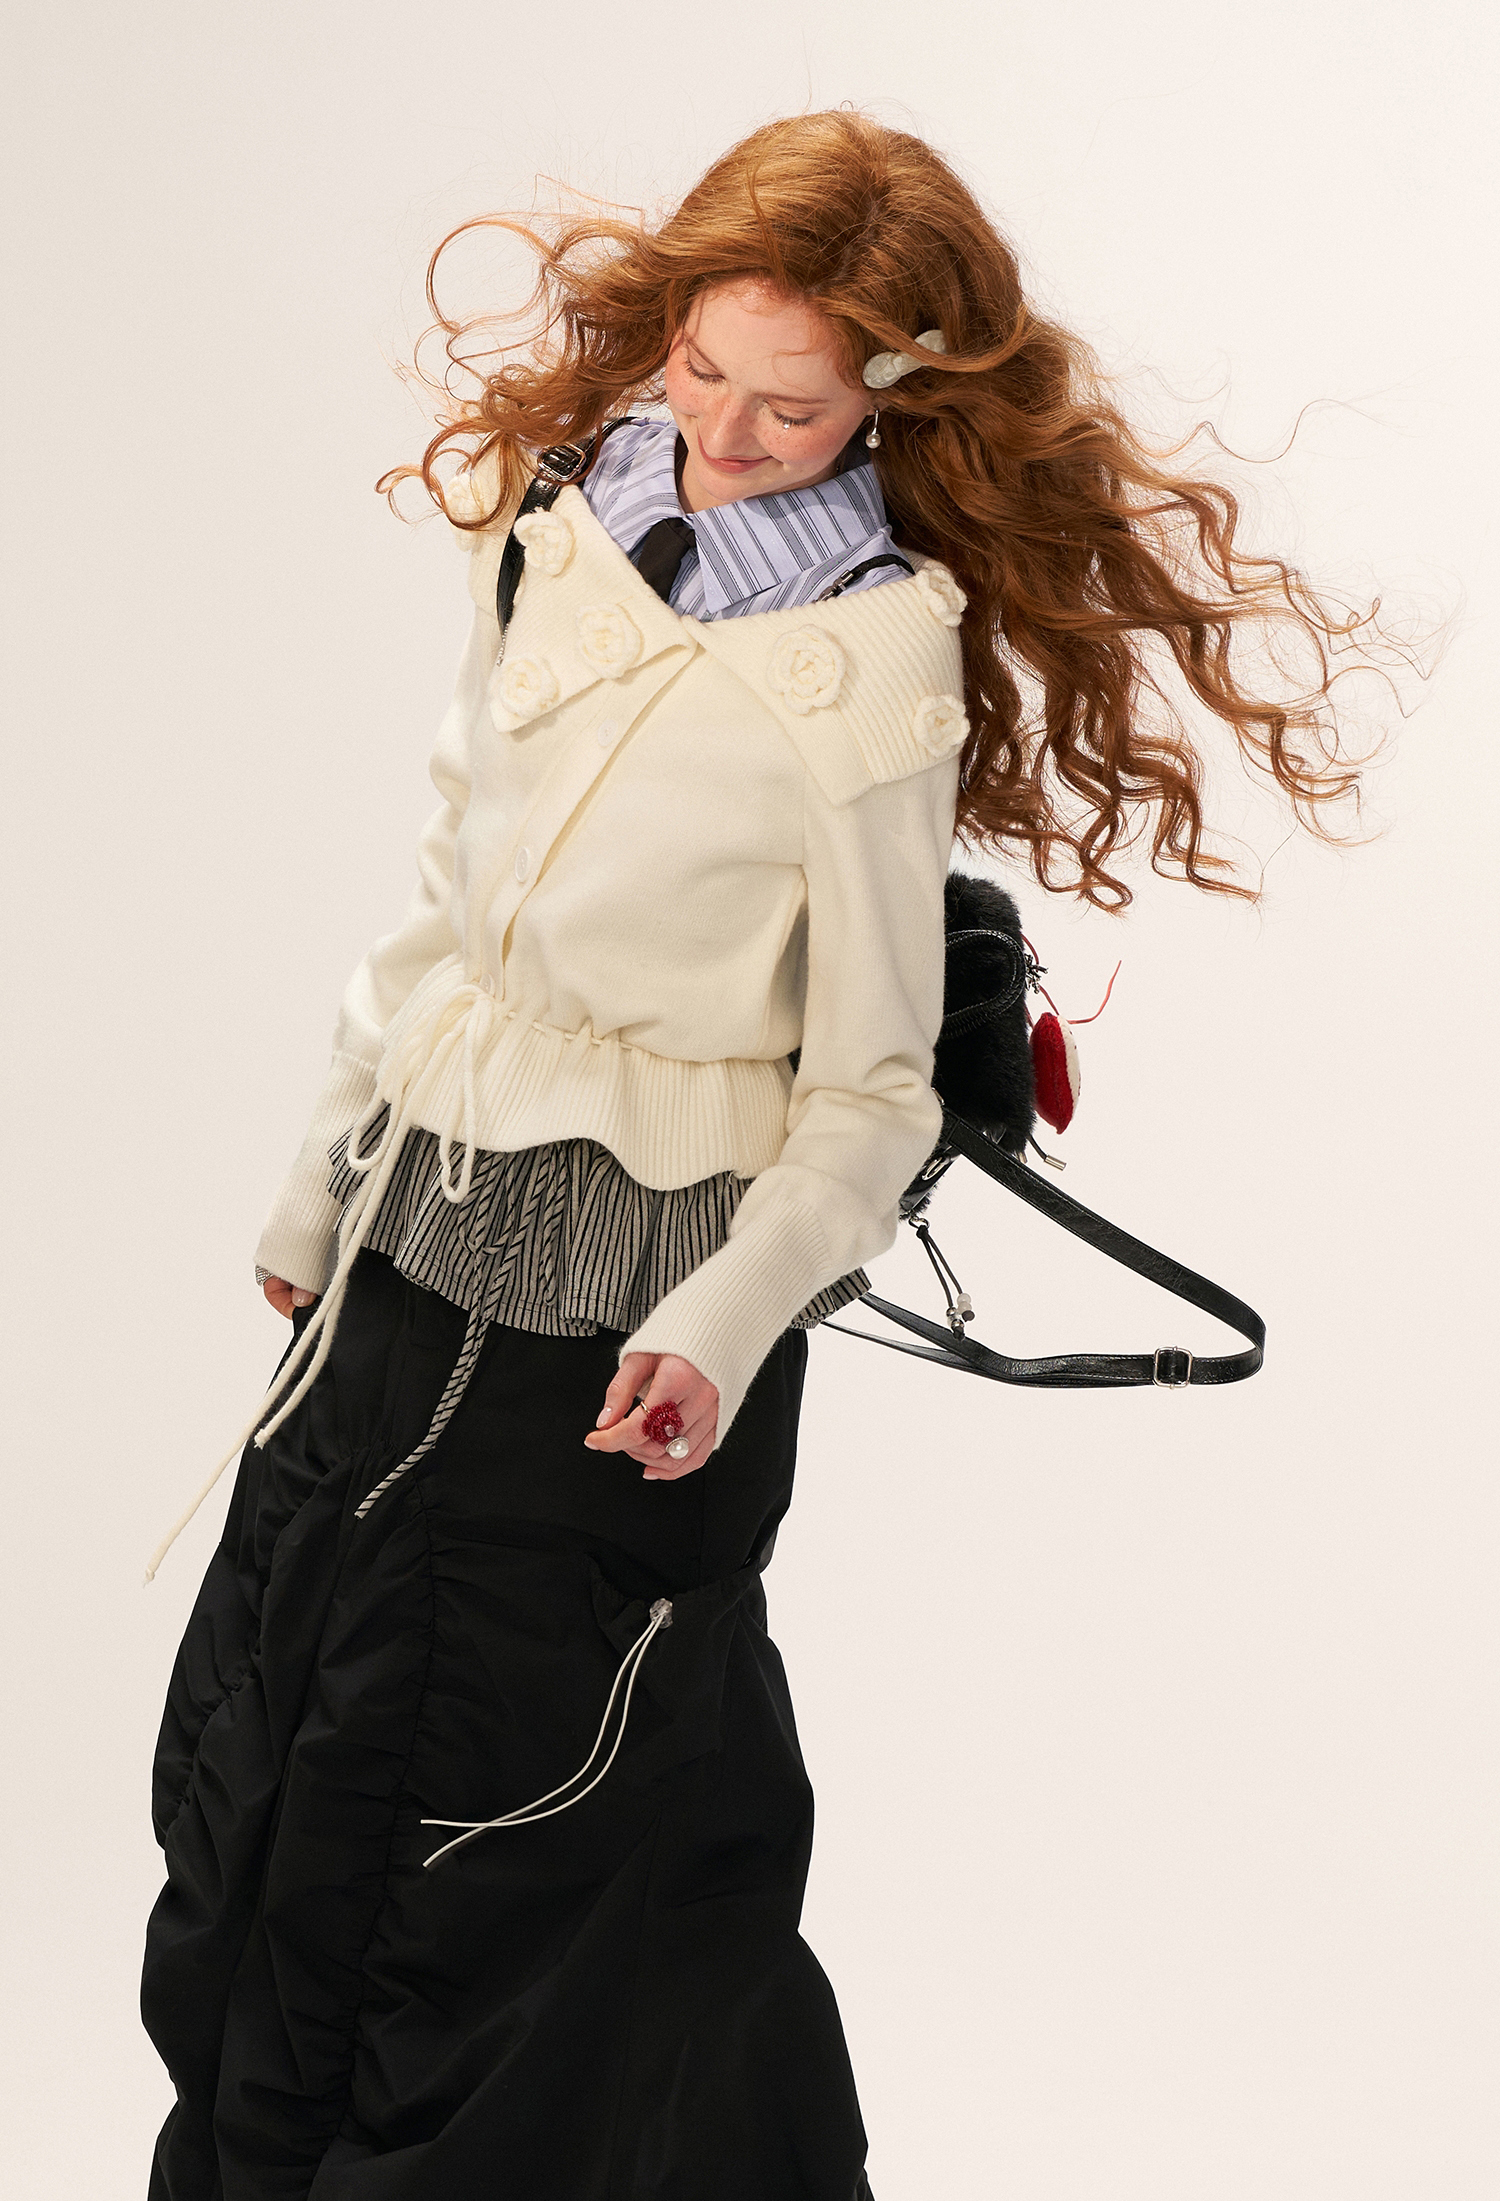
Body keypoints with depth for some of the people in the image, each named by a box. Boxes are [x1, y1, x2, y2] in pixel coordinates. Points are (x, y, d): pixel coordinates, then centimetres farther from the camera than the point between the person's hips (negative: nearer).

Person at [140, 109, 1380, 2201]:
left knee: (550, 1832, 6)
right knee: (265, 1771, 18)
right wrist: (330, 1178, 18)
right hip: (425, 1243, 7)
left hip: (625, 1319, -7)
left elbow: (871, 1088, -12)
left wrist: (730, 1320, -26)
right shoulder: (572, 524, 1)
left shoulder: (880, 674, -17)